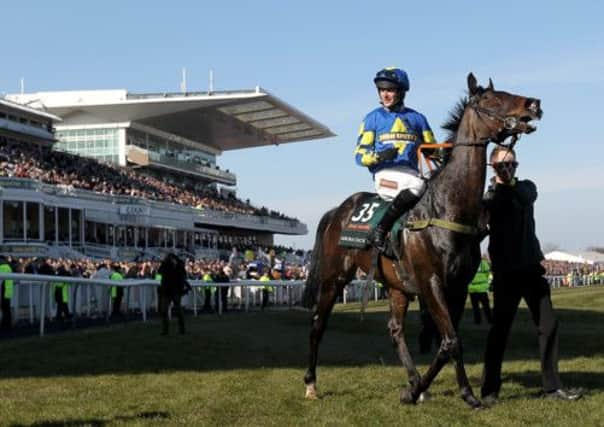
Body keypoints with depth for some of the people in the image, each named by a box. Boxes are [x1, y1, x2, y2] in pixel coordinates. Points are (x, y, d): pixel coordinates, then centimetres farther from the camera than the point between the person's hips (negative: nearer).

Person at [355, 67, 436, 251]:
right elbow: (360, 154, 4)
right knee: (418, 186, -34)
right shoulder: (374, 118, 9)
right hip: (385, 175, -4)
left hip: (411, 173, 4)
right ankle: (379, 232, -30)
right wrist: (380, 156, -18)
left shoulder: (416, 118, 16)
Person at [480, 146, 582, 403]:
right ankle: (490, 389, 6)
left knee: (548, 325, 3)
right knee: (500, 328, -1)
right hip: (506, 271, -5)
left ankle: (552, 386, 10)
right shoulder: (490, 195, -2)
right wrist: (501, 184, -30)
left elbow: (526, 198, -11)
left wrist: (510, 183, -25)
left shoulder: (526, 187, 11)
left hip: (532, 267, 5)